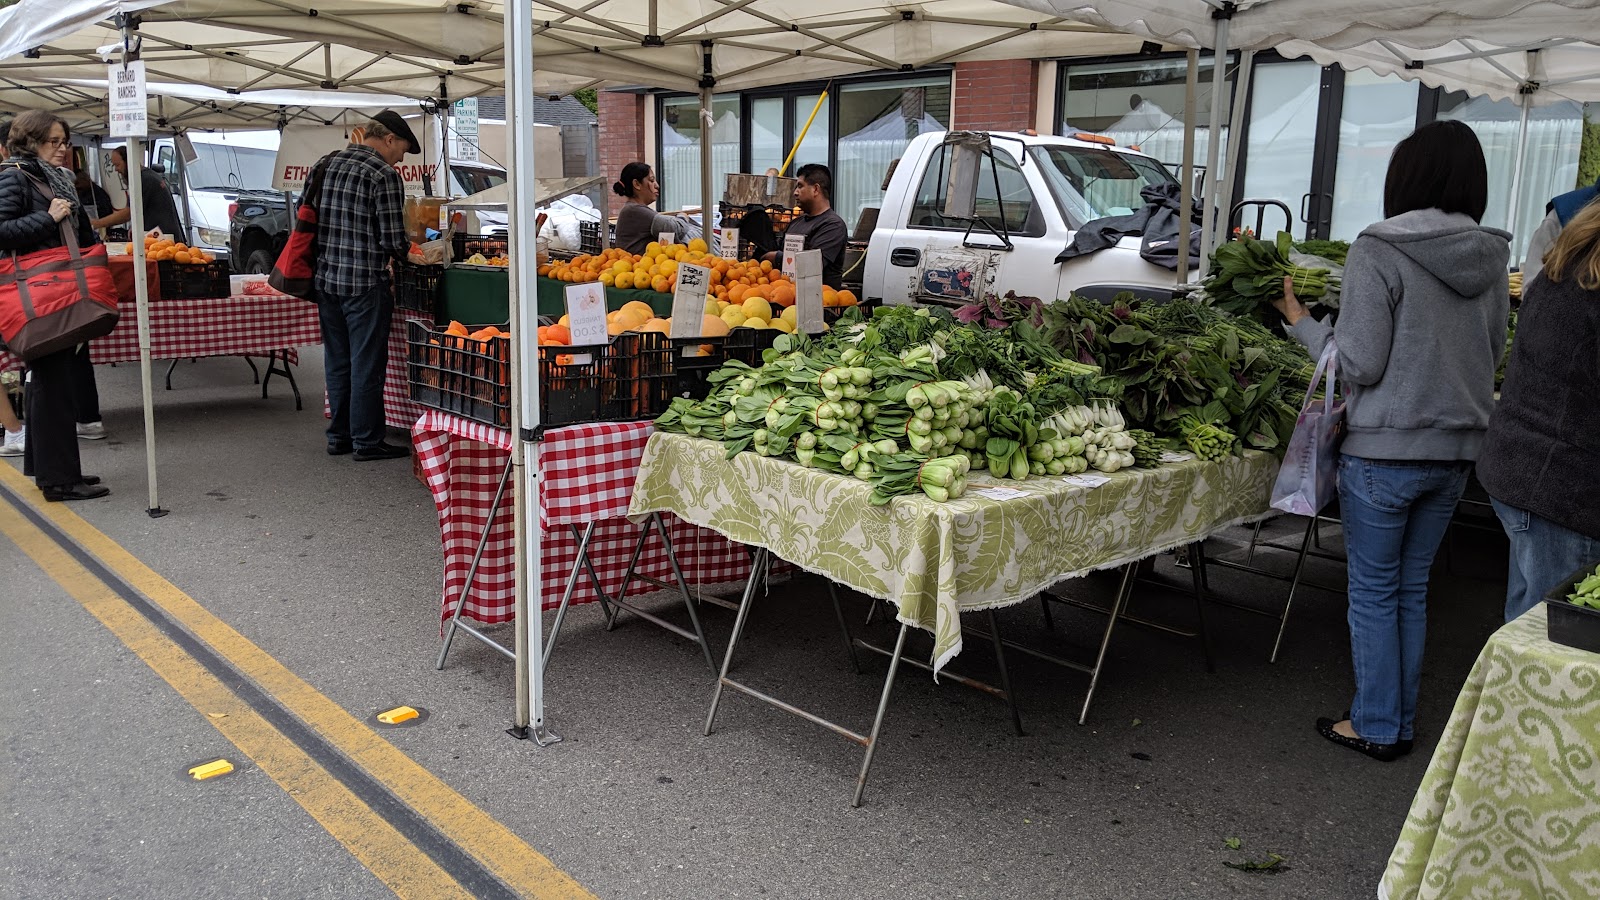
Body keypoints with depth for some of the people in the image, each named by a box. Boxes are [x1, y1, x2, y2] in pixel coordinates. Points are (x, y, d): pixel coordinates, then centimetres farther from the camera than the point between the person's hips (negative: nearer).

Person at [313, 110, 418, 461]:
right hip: (365, 283, -7)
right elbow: (393, 241, -15)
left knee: (337, 362, 15)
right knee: (367, 365, 1)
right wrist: (402, 252, 6)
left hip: (327, 277, 7)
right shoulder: (384, 176, -12)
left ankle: (338, 436, 23)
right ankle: (367, 441, 8)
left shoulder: (329, 164, 10)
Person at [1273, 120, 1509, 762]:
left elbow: (1359, 363, -16)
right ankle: (1401, 721, 27)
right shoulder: (1491, 258, 4)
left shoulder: (1378, 252, -15)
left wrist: (1302, 323, -2)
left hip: (1385, 449, -6)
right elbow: (1494, 355, 14)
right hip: (1456, 449, 6)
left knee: (1374, 591, 7)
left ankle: (1376, 727, 17)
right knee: (1413, 588, 17)